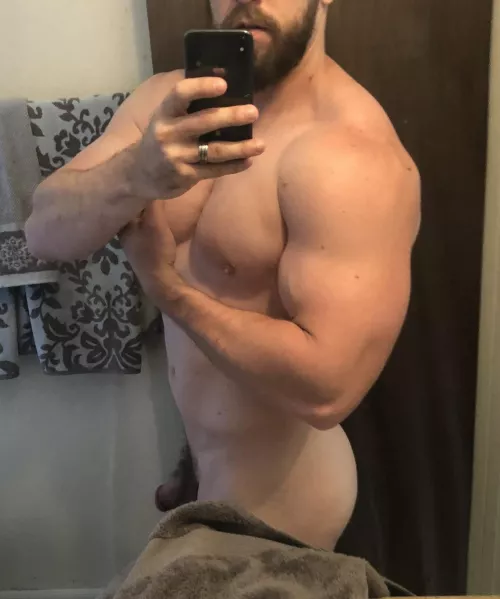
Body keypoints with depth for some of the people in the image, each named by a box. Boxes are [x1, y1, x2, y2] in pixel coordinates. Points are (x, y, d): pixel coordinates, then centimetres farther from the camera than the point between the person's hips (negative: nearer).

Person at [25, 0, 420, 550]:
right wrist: (135, 175, -34)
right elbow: (45, 231, -13)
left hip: (280, 490, -6)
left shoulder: (352, 156, -27)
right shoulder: (174, 101, -5)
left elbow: (326, 388, -32)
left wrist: (164, 283, -22)